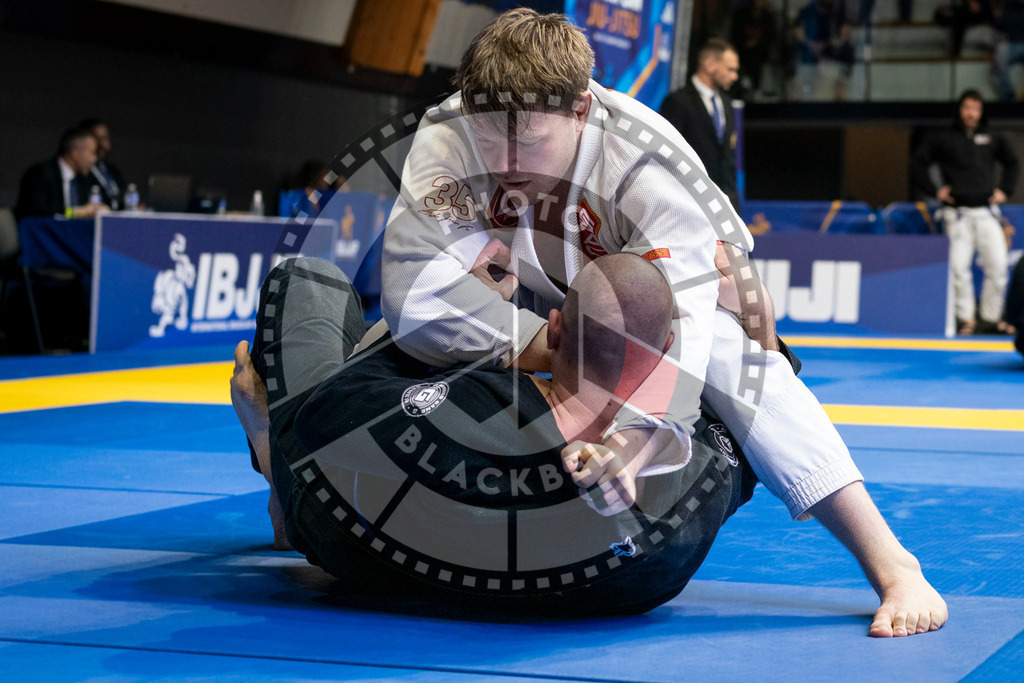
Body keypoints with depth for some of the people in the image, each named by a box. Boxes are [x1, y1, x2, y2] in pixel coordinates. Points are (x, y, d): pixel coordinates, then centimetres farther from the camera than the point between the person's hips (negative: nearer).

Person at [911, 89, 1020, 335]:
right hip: (957, 214, -2)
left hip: (987, 213, 2)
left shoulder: (992, 138, 13)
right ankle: (965, 318, 0)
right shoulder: (942, 138, 5)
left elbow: (1012, 162, 27)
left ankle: (991, 318, 2)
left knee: (998, 266, -8)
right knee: (959, 267, -9)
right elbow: (917, 164, 8)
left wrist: (1004, 190, 15)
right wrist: (934, 190, 0)